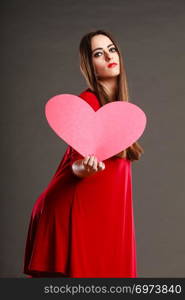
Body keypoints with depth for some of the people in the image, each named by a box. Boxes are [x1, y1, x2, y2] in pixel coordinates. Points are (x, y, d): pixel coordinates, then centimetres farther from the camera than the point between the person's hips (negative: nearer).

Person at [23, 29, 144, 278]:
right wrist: (86, 167, -38)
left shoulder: (118, 102, 12)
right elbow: (77, 165, -18)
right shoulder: (87, 102, -13)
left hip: (106, 212, 8)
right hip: (76, 211, -8)